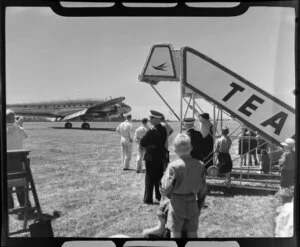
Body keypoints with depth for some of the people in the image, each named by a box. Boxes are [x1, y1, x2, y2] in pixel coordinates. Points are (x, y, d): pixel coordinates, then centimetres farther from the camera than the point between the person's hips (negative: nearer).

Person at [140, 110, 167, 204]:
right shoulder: (163, 130, 3)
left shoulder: (151, 131, -18)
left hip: (151, 158, -6)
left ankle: (148, 199, 8)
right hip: (161, 157, 6)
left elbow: (142, 143, -13)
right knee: (159, 178, 16)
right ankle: (159, 196, 23)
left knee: (150, 179, 3)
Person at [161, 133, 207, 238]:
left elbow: (165, 189, -13)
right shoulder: (200, 165, -6)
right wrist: (199, 205, 15)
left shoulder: (173, 166, -17)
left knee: (175, 234, 10)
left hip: (177, 205, -3)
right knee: (192, 233, 15)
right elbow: (203, 190, 2)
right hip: (193, 204, 3)